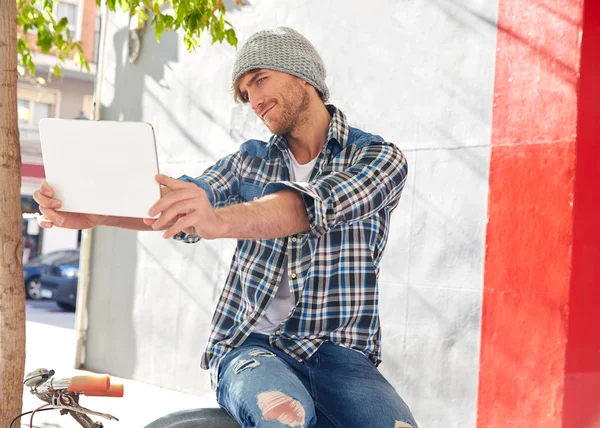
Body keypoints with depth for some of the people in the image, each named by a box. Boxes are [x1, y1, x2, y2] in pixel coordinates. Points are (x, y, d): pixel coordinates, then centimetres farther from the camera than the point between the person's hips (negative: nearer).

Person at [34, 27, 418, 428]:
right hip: (251, 345, 2)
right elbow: (176, 207, -3)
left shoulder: (379, 158, 1)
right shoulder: (249, 161, 15)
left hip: (337, 352, -1)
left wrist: (220, 221, -39)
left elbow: (311, 207, -20)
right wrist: (93, 212, -23)